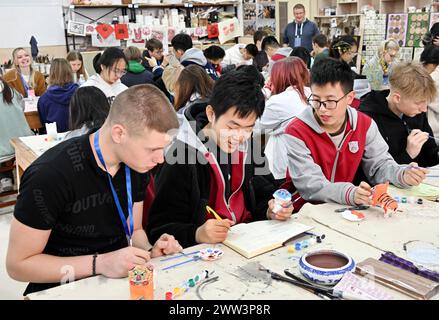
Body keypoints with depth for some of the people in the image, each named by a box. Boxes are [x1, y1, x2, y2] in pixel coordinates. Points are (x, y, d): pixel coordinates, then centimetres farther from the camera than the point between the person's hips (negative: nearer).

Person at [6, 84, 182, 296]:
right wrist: (100, 263, -26)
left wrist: (150, 251, -13)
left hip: (120, 279, 4)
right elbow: (18, 264, -17)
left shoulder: (137, 164, -6)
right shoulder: (51, 175, -25)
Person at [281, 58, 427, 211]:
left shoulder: (365, 124, -1)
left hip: (346, 209, 5)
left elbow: (379, 164, 8)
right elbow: (310, 185, -23)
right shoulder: (296, 132, -16)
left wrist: (403, 176, -14)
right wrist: (351, 194, -38)